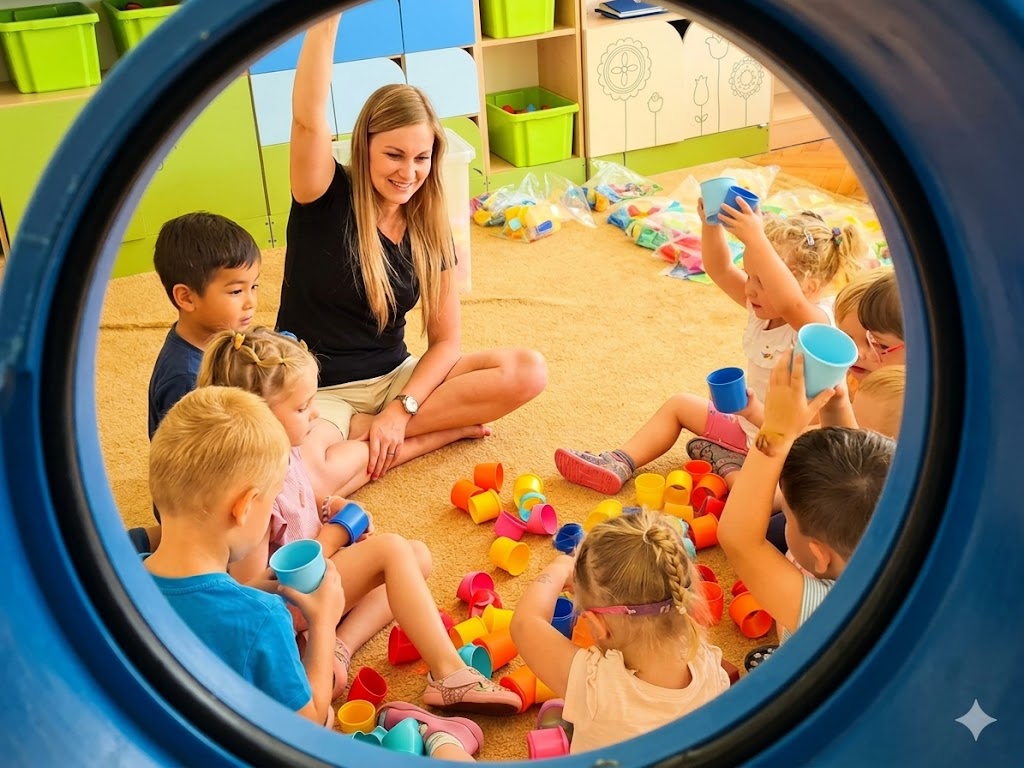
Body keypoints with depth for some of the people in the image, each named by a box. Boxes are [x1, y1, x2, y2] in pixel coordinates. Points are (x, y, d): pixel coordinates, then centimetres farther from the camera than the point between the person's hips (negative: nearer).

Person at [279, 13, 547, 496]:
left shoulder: (429, 230, -1)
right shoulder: (326, 201, -12)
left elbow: (445, 340, -1)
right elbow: (308, 116, -32)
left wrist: (402, 409, -16)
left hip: (397, 379, 4)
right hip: (317, 395, -3)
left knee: (528, 372, -15)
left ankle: (375, 436, -13)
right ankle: (439, 431, -12)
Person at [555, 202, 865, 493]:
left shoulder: (815, 323, -27)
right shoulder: (763, 309, -1)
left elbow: (790, 302, -50)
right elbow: (720, 270, -4)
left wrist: (755, 238, -52)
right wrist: (711, 223, -21)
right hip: (748, 423, 9)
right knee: (679, 405, 18)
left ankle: (726, 461, -10)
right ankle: (618, 466, 11)